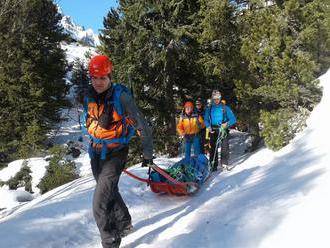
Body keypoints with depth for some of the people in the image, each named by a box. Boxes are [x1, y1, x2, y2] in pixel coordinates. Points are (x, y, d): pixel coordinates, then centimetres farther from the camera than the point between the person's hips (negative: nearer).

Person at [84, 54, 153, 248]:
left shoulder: (121, 96, -18)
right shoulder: (89, 98, 1)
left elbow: (142, 126, -13)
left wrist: (148, 154, -9)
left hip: (115, 154, -7)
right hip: (96, 154, 7)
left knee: (100, 204, -15)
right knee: (110, 192, 24)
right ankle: (125, 223, 47)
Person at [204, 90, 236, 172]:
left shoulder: (225, 108, 3)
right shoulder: (209, 109, 11)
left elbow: (233, 119, 1)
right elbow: (206, 119, 12)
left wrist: (227, 124, -17)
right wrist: (208, 126, -8)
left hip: (223, 129, -2)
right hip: (213, 130, 2)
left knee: (225, 146, -12)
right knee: (213, 148, 2)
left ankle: (224, 163, -5)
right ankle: (213, 165, 7)